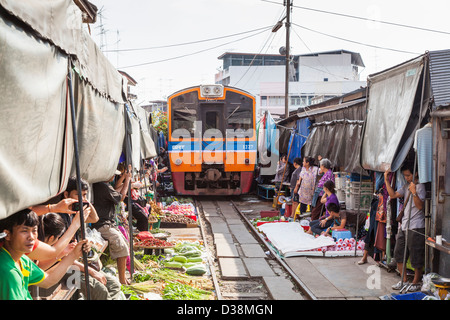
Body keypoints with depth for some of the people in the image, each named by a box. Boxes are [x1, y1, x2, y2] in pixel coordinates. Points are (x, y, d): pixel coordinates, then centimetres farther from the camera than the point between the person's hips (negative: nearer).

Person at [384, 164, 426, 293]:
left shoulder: (420, 186, -10)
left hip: (416, 227, -8)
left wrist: (414, 192, -30)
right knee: (399, 254, 11)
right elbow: (393, 195, 14)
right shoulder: (406, 186, 15)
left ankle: (416, 282, 12)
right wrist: (386, 180, 9)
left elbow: (420, 206, -18)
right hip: (404, 225, 9)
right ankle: (404, 281, 21)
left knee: (416, 257, 0)